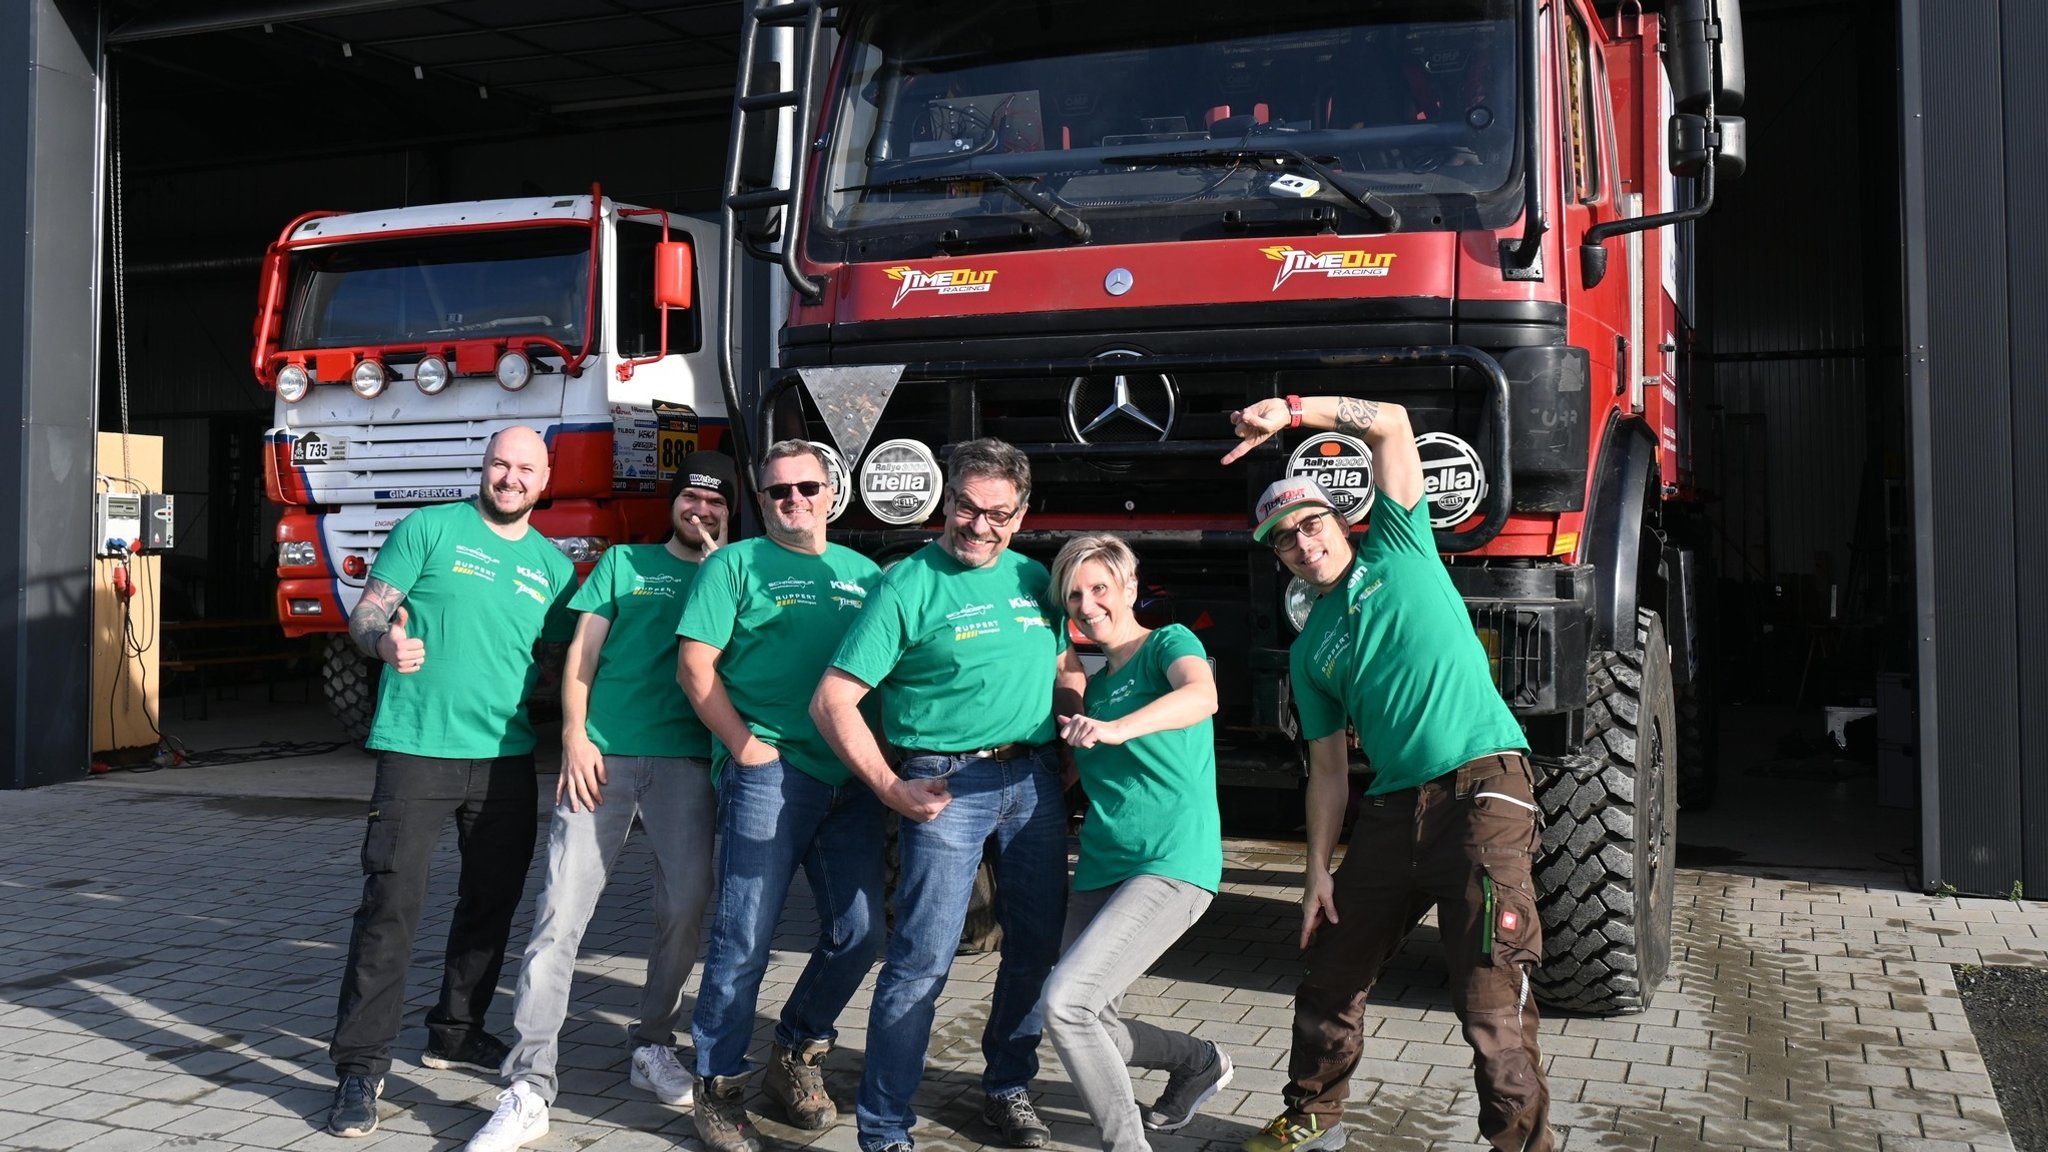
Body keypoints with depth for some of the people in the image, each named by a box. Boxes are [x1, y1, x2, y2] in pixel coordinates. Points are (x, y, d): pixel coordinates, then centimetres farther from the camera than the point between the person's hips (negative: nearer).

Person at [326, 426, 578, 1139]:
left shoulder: (552, 564, 11)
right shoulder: (431, 529, -1)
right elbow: (367, 612, -3)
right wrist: (385, 640, -25)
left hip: (505, 759, 5)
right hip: (417, 750, -5)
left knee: (493, 901, 14)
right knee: (392, 903, -10)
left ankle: (455, 1033, 31)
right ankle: (361, 1066, -3)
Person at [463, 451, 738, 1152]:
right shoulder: (624, 562, 16)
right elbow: (582, 653, 9)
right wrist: (574, 736, -2)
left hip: (686, 760, 1)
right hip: (603, 755, -1)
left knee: (686, 903, -1)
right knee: (562, 911, -8)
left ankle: (654, 1047, 22)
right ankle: (529, 1088, -7)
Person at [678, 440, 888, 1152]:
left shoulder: (864, 574, 19)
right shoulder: (736, 565, 7)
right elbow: (696, 668, -1)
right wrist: (745, 745, -9)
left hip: (853, 779, 5)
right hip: (769, 772, -4)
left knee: (858, 932, 4)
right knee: (744, 936, -4)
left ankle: (796, 1057, 25)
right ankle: (719, 1086, 12)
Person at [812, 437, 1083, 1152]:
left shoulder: (1035, 580, 10)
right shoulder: (909, 586, -7)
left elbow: (1065, 673, 24)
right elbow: (832, 702, -10)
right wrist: (890, 789, -16)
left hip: (1035, 777, 6)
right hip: (946, 783, -6)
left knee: (1037, 945, 13)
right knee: (923, 959, -8)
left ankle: (1008, 1088, 32)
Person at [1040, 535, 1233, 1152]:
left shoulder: (1168, 643, -2)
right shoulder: (1094, 683, 18)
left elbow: (1201, 694, -26)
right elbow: (1073, 773, 27)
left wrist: (1116, 728, -43)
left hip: (1172, 864, -8)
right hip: (1100, 868, 8)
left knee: (1065, 999, -22)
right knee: (1089, 1027, 10)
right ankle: (1200, 1062, 36)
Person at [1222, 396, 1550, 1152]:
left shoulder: (1397, 549, 9)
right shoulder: (1309, 652, 17)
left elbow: (1390, 423, 1)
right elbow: (1328, 769, 14)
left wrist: (1291, 411, -7)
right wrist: (1318, 869, 6)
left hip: (1483, 786, -6)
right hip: (1392, 807, 6)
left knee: (1489, 995, -11)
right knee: (1331, 972, 15)